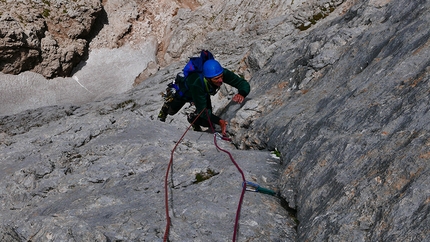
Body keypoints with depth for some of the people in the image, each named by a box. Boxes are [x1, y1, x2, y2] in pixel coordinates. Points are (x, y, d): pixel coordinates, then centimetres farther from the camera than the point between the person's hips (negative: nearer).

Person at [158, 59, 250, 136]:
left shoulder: (224, 73, -41)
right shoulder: (197, 85, -51)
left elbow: (244, 84, -38)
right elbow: (202, 110, -45)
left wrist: (241, 94, -62)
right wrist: (219, 121, -58)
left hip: (204, 94, 3)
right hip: (186, 90, -3)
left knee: (207, 122, -4)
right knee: (172, 110, 26)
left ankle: (192, 118, 29)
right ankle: (168, 103, 62)